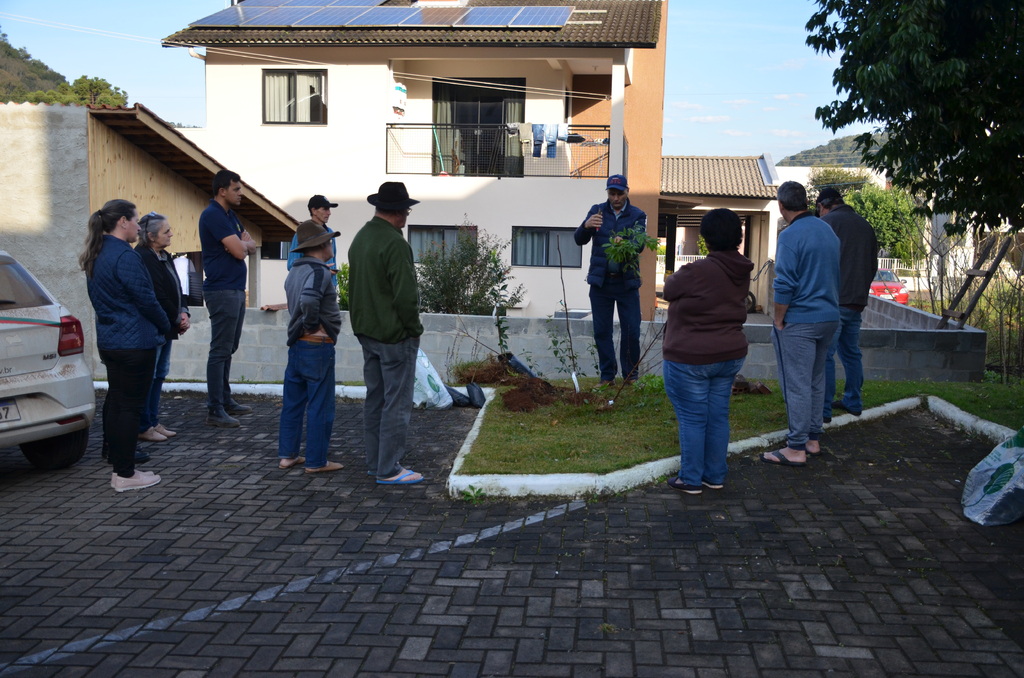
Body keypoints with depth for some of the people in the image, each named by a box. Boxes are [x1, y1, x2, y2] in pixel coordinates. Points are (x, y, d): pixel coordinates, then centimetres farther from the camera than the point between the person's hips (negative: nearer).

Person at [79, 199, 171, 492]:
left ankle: (118, 467, 22)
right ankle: (125, 474, 3)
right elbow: (146, 300, -16)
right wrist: (165, 325, 2)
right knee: (130, 406, -3)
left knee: (115, 402, 14)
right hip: (135, 343, -9)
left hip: (109, 341, 9)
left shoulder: (96, 256, 11)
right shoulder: (125, 256, -18)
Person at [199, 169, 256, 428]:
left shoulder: (230, 215, 17)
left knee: (228, 350, 14)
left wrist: (243, 243, -6)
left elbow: (250, 248, 15)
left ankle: (226, 401, 23)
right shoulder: (213, 215, -14)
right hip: (222, 291, -10)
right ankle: (215, 410, -5)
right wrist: (244, 243, 1)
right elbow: (239, 251, -21)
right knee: (220, 351, -8)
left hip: (236, 290, 10)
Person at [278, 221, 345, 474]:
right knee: (320, 406, 0)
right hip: (318, 346, -9)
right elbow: (308, 301, -32)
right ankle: (316, 461, 5)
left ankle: (287, 455, 20)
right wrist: (313, 325, -17)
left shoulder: (294, 272, 13)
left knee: (293, 402, 14)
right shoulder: (319, 272, -15)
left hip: (297, 345, 9)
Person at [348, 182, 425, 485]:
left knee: (374, 399, 16)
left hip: (367, 331, 9)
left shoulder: (360, 238, 10)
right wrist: (414, 329, -9)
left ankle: (374, 461, 24)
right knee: (397, 403, -2)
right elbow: (406, 295, -22)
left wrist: (363, 322, 17)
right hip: (395, 334, -9)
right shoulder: (394, 243, -20)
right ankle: (389, 469, 2)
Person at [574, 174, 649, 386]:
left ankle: (631, 376, 14)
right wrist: (586, 226, -25)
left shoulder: (637, 215, 1)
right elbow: (579, 240, -2)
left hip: (627, 282, -1)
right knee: (602, 331, 5)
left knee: (631, 331, 0)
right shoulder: (597, 211, 5)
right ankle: (607, 375, 16)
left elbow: (640, 244, -14)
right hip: (600, 280, 1)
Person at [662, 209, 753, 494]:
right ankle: (715, 476, 22)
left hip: (690, 359, -7)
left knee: (692, 419, 3)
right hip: (730, 355, 7)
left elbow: (670, 290, -3)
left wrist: (677, 275, 16)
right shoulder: (741, 273, 1)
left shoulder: (696, 272, -21)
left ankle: (691, 479, 11)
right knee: (718, 417, 13)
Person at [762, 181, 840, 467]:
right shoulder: (829, 231, 10)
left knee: (796, 385, -4)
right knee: (816, 380, 17)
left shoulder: (790, 236, -15)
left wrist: (778, 320, -9)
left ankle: (796, 449, -1)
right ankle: (813, 440, 25)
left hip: (799, 322, -8)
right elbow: (835, 276, 17)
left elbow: (785, 285, -19)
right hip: (829, 318, 8)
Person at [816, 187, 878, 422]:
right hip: (857, 301, 7)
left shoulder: (826, 222, -7)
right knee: (851, 353, 17)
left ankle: (823, 409, -6)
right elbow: (873, 265, 19)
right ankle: (853, 402, 24)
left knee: (824, 355, -5)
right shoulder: (865, 225, 15)